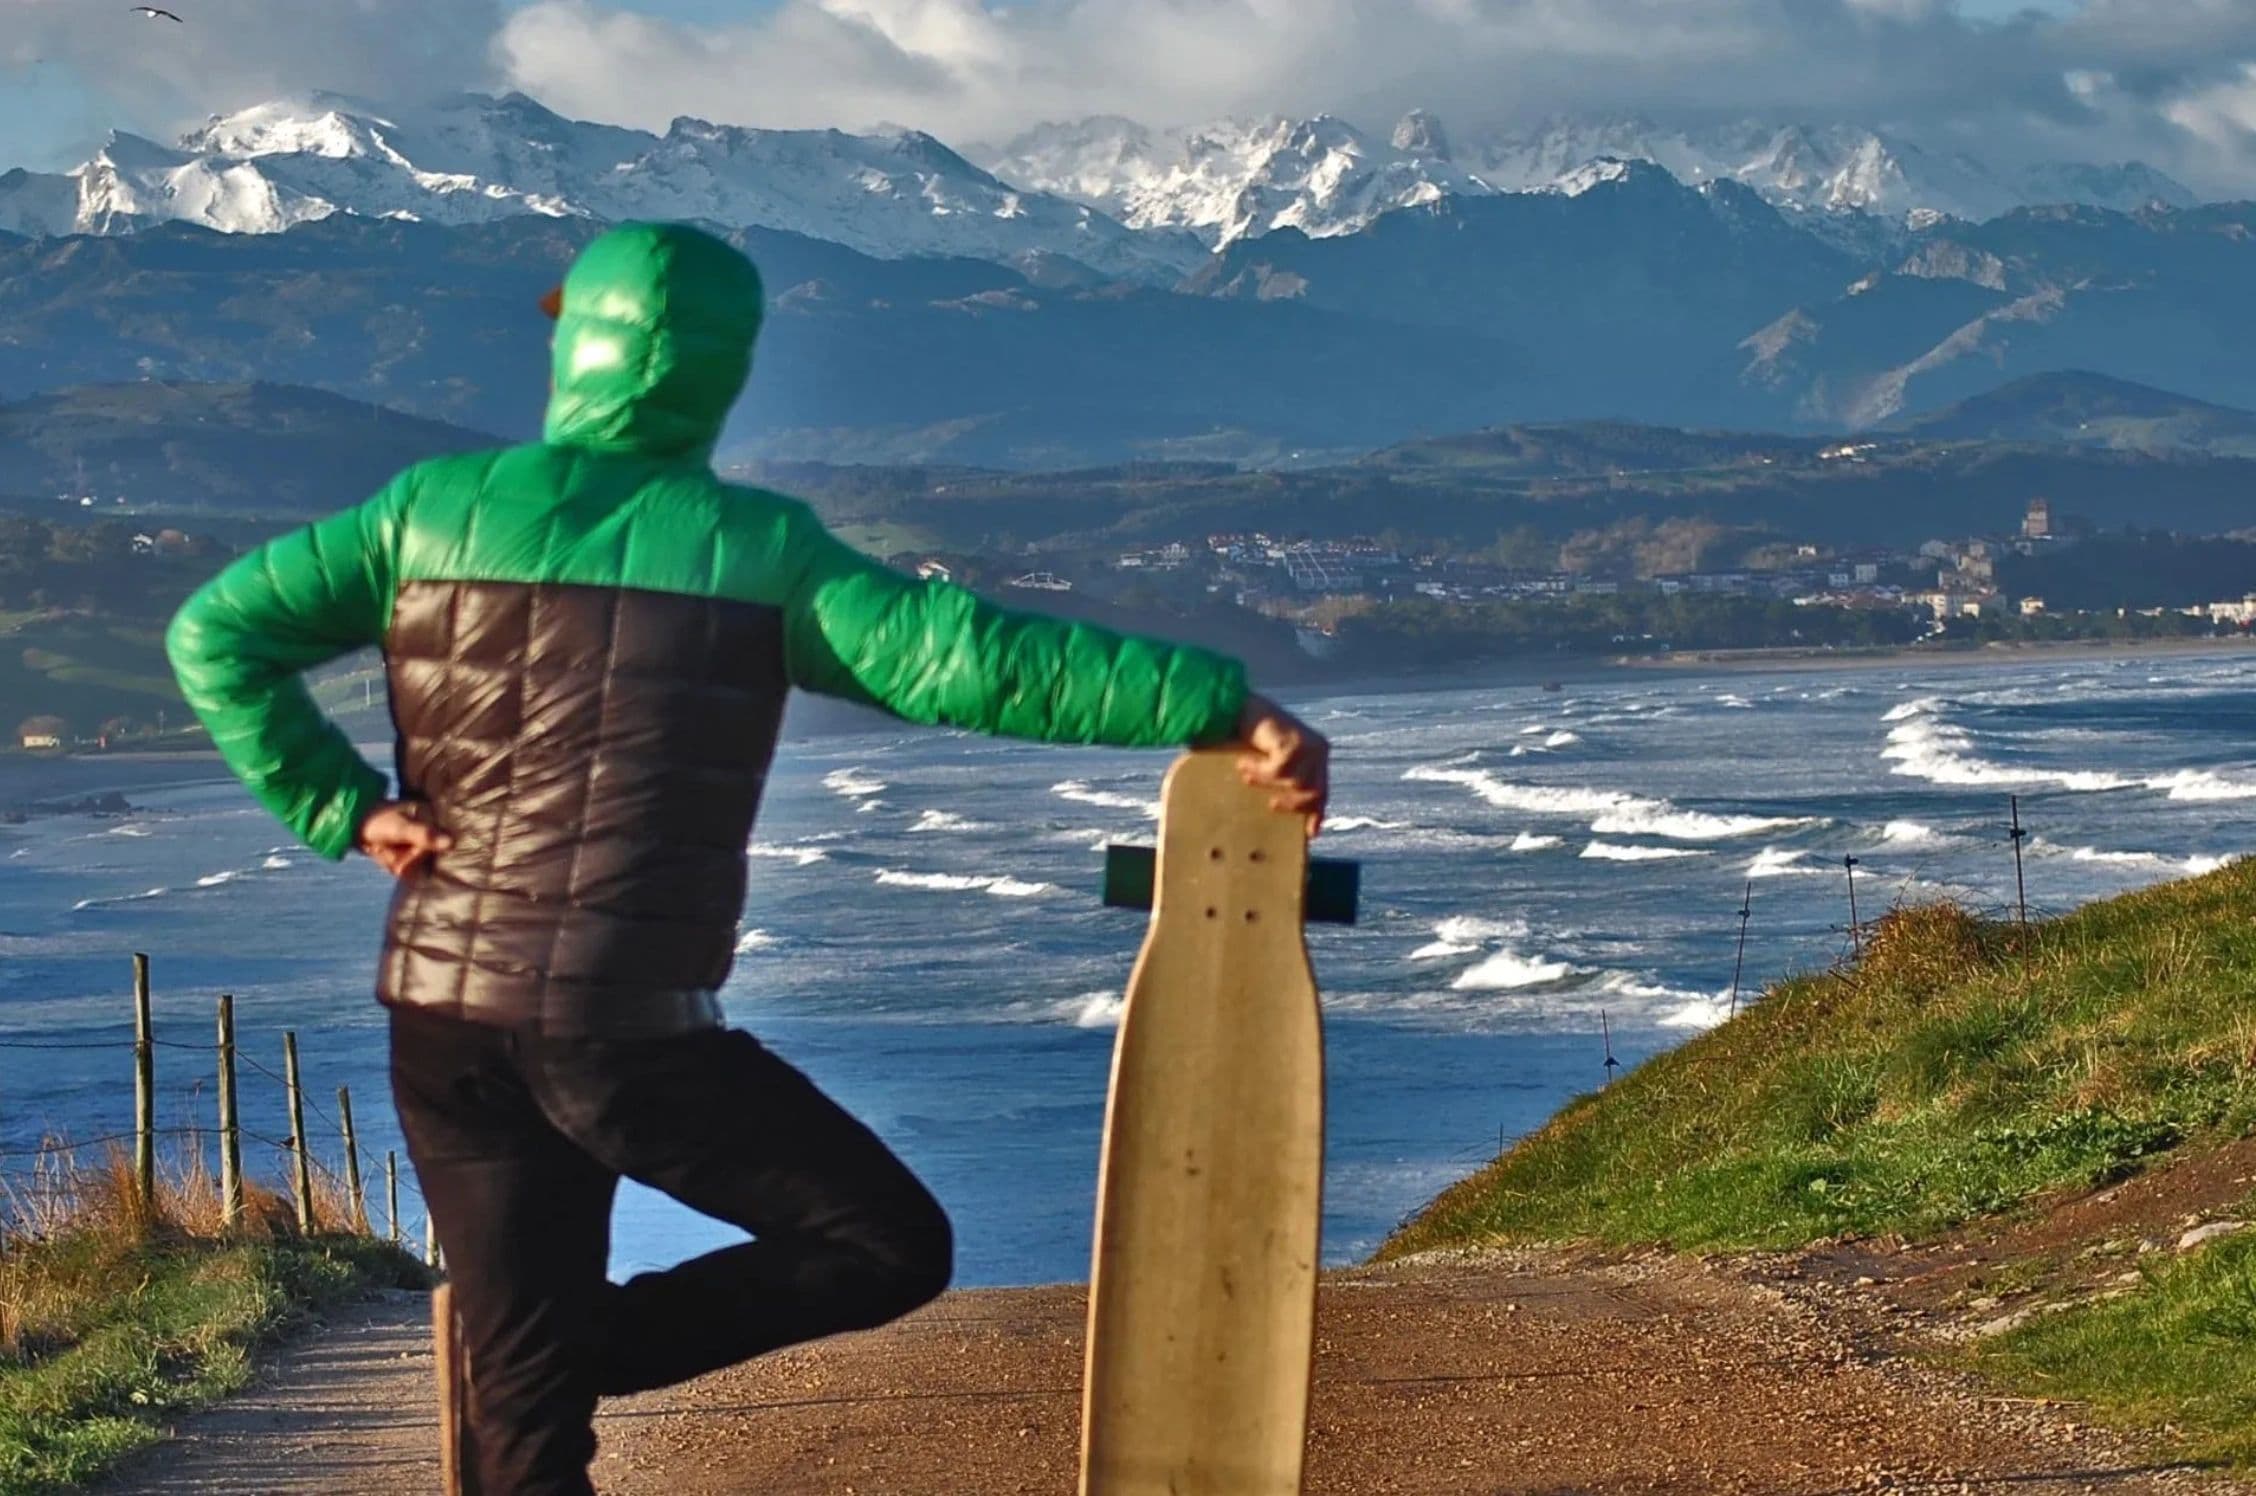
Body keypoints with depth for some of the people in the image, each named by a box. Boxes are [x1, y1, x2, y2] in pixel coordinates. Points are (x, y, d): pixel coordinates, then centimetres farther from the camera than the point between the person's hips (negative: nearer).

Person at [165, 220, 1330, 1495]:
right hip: (632, 1032, -4)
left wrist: (340, 806, 2)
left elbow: (216, 636, -1)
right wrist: (1224, 708, -10)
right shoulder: (755, 547, -4)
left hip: (444, 1020, 4)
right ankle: (594, 1344, -3)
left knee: (525, 1390, 10)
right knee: (893, 1245, 9)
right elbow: (973, 658, -11)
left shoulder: (437, 507, 4)